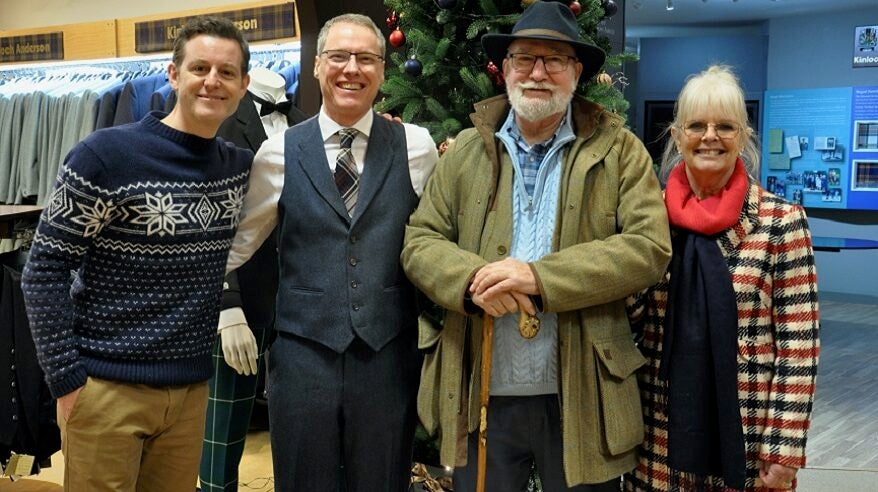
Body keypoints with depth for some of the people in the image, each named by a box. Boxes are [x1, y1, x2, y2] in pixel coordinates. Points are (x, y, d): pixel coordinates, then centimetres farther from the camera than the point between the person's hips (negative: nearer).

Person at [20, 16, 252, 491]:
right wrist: (66, 379, -12)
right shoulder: (107, 154, -11)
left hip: (191, 389, 5)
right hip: (107, 388, -5)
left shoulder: (239, 165, 5)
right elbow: (45, 269, -10)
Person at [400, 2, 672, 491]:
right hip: (480, 395, 2)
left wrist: (540, 276, -20)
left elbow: (650, 248, -10)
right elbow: (419, 242, 5)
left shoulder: (619, 150, 0)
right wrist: (473, 278, -17)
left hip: (583, 396, -2)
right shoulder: (467, 151, 7)